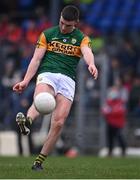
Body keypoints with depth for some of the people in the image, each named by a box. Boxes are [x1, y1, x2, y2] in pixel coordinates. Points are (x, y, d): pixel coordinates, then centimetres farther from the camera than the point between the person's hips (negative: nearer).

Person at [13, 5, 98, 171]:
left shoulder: (81, 38, 13)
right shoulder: (48, 34, 14)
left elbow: (87, 53, -10)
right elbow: (36, 59, 8)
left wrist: (91, 64, -34)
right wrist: (26, 81, -5)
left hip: (68, 80, 1)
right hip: (47, 74, -1)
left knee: (59, 123, -12)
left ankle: (39, 161, -4)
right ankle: (27, 121, -67)